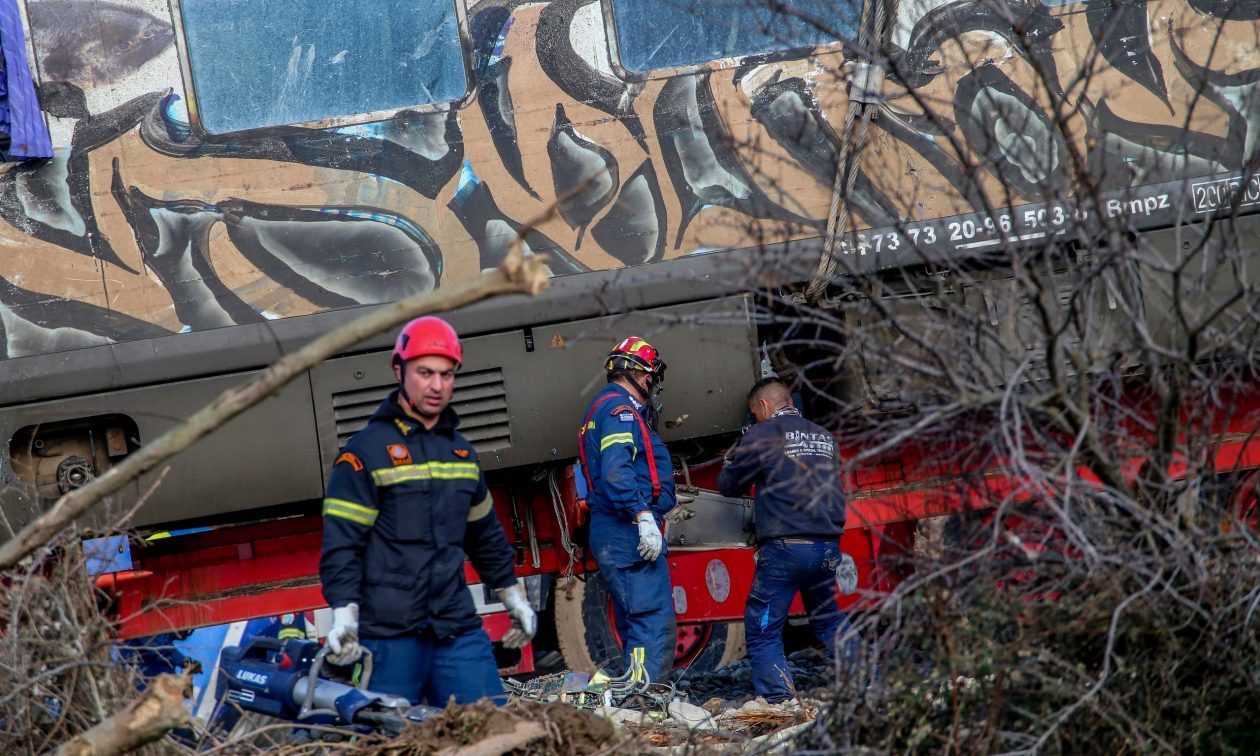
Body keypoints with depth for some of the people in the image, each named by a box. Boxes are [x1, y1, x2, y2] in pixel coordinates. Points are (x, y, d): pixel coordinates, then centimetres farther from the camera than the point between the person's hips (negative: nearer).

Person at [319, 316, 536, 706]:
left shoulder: (461, 451, 16)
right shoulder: (367, 450, -3)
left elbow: (486, 534, 27)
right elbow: (341, 542, -7)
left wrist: (513, 597, 30)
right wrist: (344, 614, -17)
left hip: (458, 628, 5)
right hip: (388, 634, -5)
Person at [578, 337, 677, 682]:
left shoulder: (609, 407, 24)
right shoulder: (619, 408, -8)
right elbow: (616, 470, -22)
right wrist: (643, 515, -28)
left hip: (614, 536, 11)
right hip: (629, 533, -11)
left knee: (636, 626, 13)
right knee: (654, 622, -15)